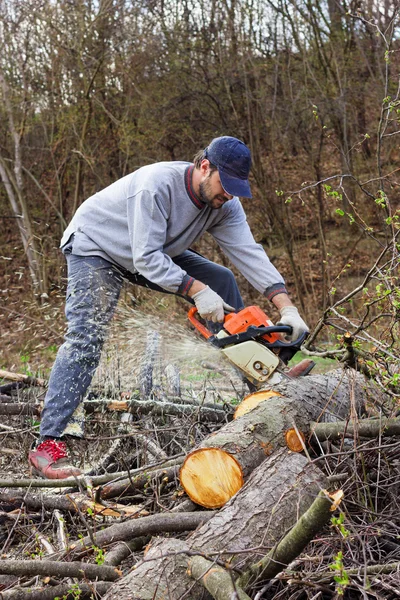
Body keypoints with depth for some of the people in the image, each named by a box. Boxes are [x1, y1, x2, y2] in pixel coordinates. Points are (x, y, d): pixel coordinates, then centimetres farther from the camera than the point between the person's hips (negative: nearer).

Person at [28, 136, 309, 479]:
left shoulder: (224, 204, -16)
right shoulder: (158, 184, -36)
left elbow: (250, 254, -23)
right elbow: (147, 259, -38)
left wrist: (287, 308, -32)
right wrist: (197, 291, -43)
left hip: (158, 252, 7)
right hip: (95, 247, -7)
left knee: (222, 281, 0)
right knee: (86, 338, -22)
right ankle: (48, 444, -21)